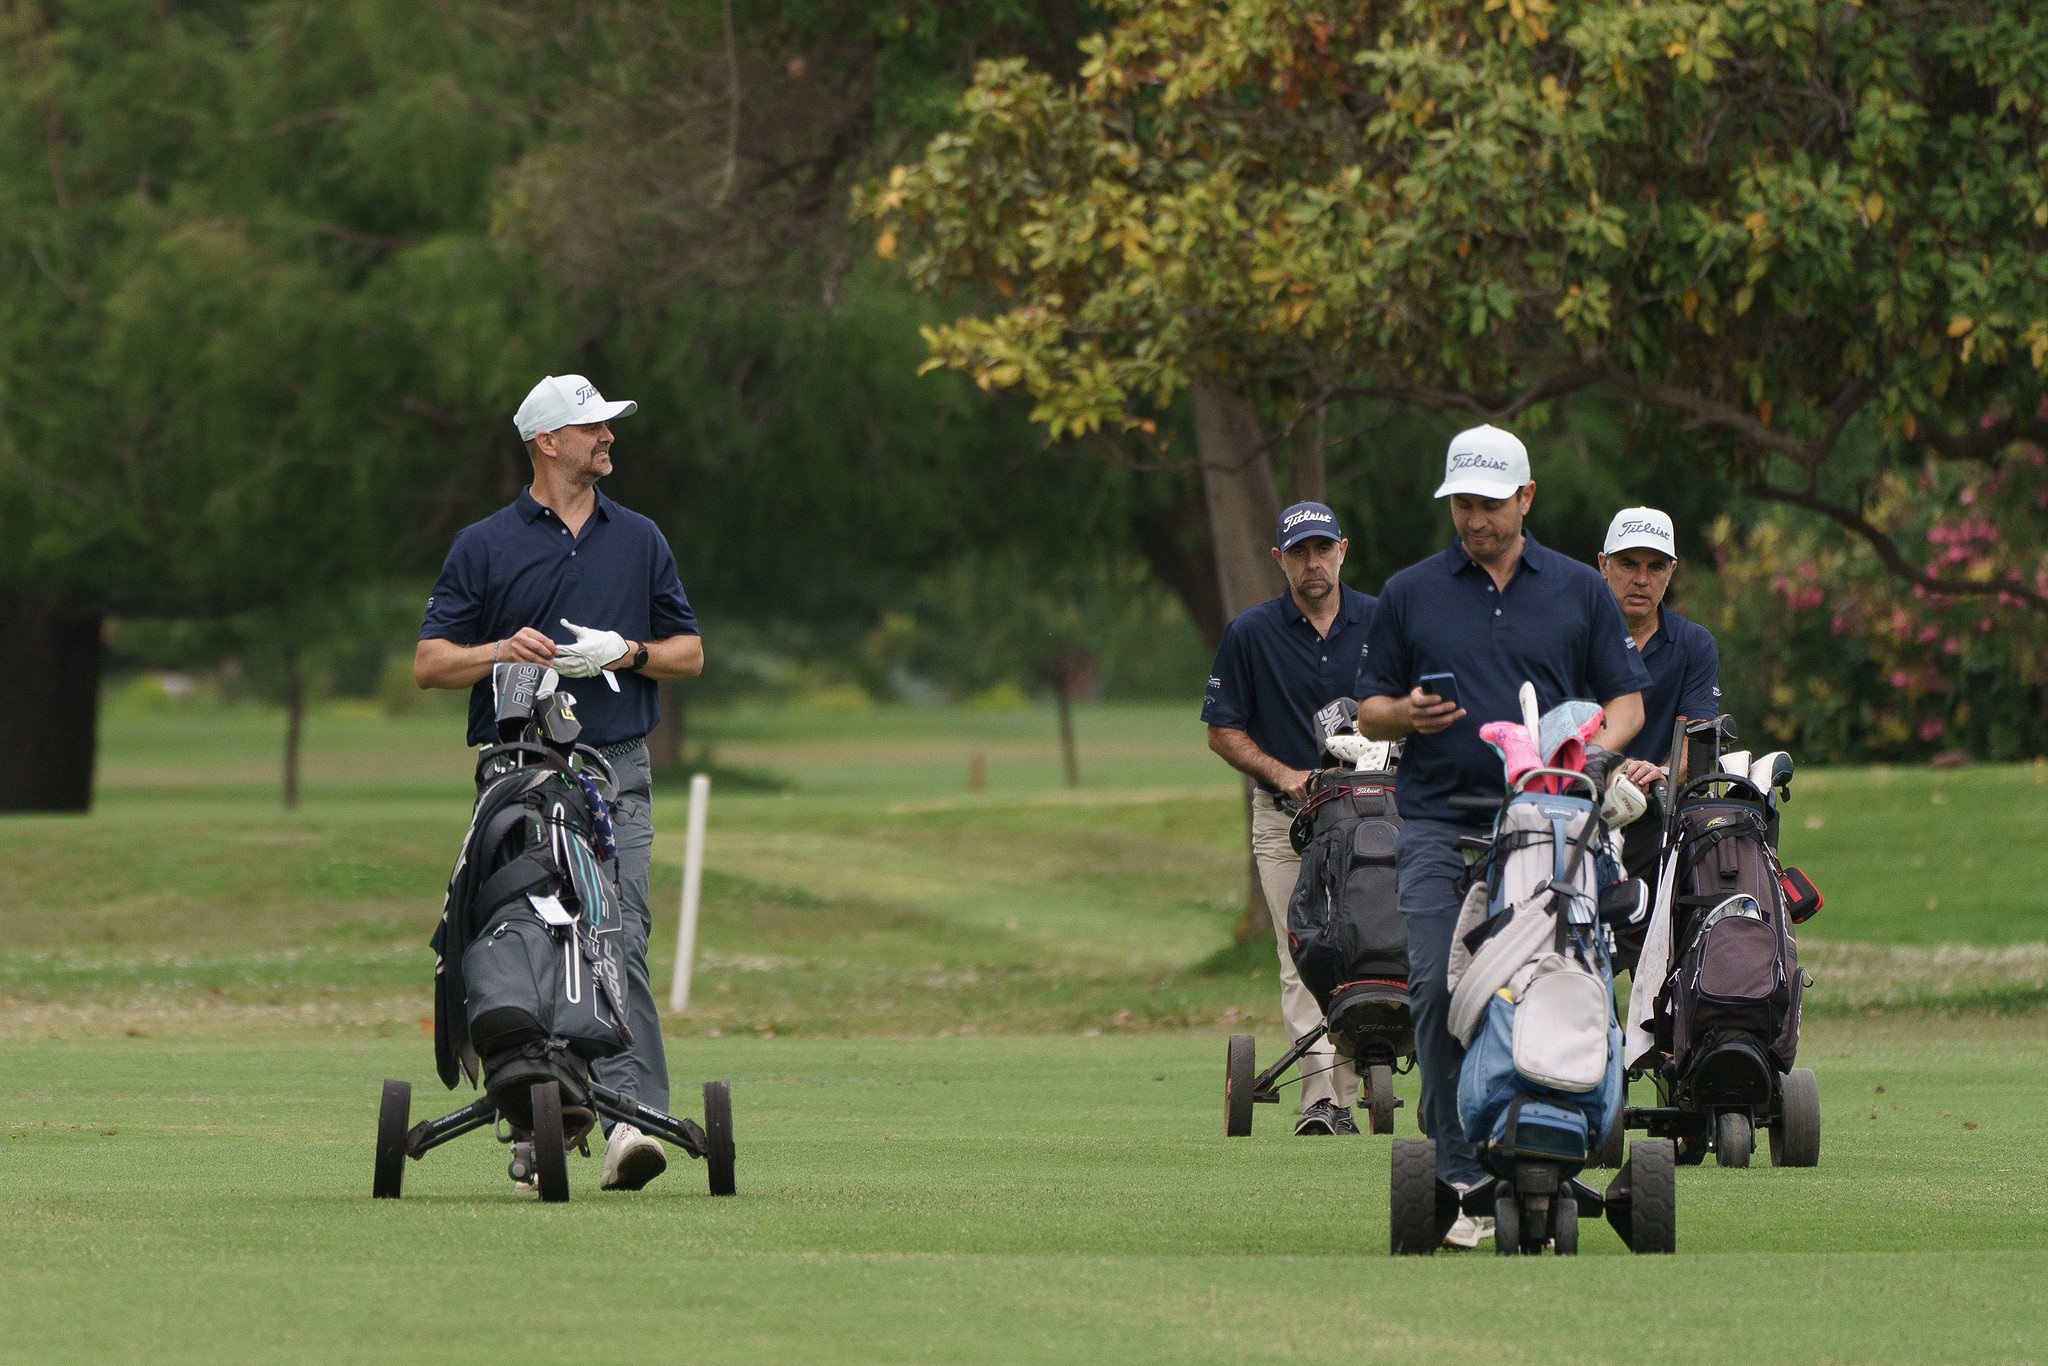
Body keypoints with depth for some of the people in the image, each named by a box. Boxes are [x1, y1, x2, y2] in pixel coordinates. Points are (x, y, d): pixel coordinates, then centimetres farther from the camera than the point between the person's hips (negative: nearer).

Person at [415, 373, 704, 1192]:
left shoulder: (639, 541, 15)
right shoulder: (485, 547, 7)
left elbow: (689, 654, 17)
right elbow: (429, 663, 4)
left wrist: (624, 652, -3)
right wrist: (502, 651, -14)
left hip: (615, 770, 1)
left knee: (618, 942, -13)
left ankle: (629, 1116, -24)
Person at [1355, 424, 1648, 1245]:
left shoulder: (1579, 591, 14)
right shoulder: (1410, 594, 14)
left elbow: (1625, 700, 14)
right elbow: (1369, 711, 16)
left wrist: (1592, 753, -6)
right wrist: (1404, 714, -7)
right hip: (1439, 823, 0)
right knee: (1438, 986, -14)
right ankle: (1461, 1175, -12)